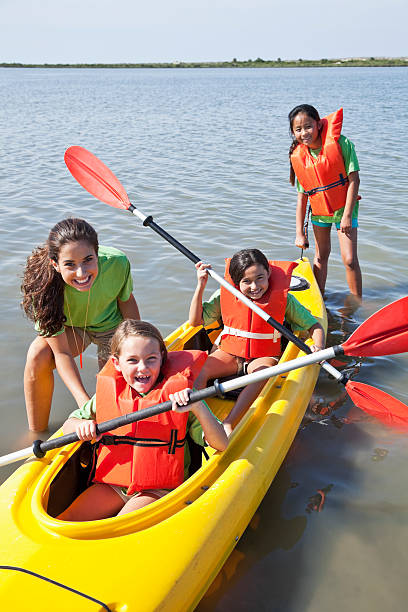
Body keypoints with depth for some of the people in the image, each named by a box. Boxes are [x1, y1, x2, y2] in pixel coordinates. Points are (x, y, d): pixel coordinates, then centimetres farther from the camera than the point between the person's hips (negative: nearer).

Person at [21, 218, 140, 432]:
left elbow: (126, 300, -10)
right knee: (37, 358, -27)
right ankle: (37, 435, -6)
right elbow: (61, 353, -30)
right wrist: (84, 401, -40)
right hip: (69, 327, 0)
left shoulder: (117, 263, -34)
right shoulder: (44, 287, -36)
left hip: (111, 325, 1)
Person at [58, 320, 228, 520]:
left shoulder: (179, 397, -8)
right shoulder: (108, 394, 1)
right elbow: (68, 424, 13)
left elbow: (222, 444, -12)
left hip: (159, 489, -4)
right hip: (112, 484, 4)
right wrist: (81, 427, -11)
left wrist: (198, 407, -29)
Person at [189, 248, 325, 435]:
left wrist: (318, 347, -26)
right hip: (229, 353, 2)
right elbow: (195, 320, -1)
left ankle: (228, 424, -41)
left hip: (263, 357, -2)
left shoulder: (283, 299, -7)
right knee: (199, 371, -26)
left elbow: (315, 326, -3)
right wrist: (201, 286, -10)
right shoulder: (224, 296, -3)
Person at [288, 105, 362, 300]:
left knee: (349, 259, -8)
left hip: (344, 208, -3)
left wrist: (347, 215, -19)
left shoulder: (340, 143, -18)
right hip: (319, 210, 3)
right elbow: (302, 196, -4)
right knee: (321, 256, 14)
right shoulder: (297, 157, -7)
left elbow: (353, 180, -16)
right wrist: (299, 232, -4)